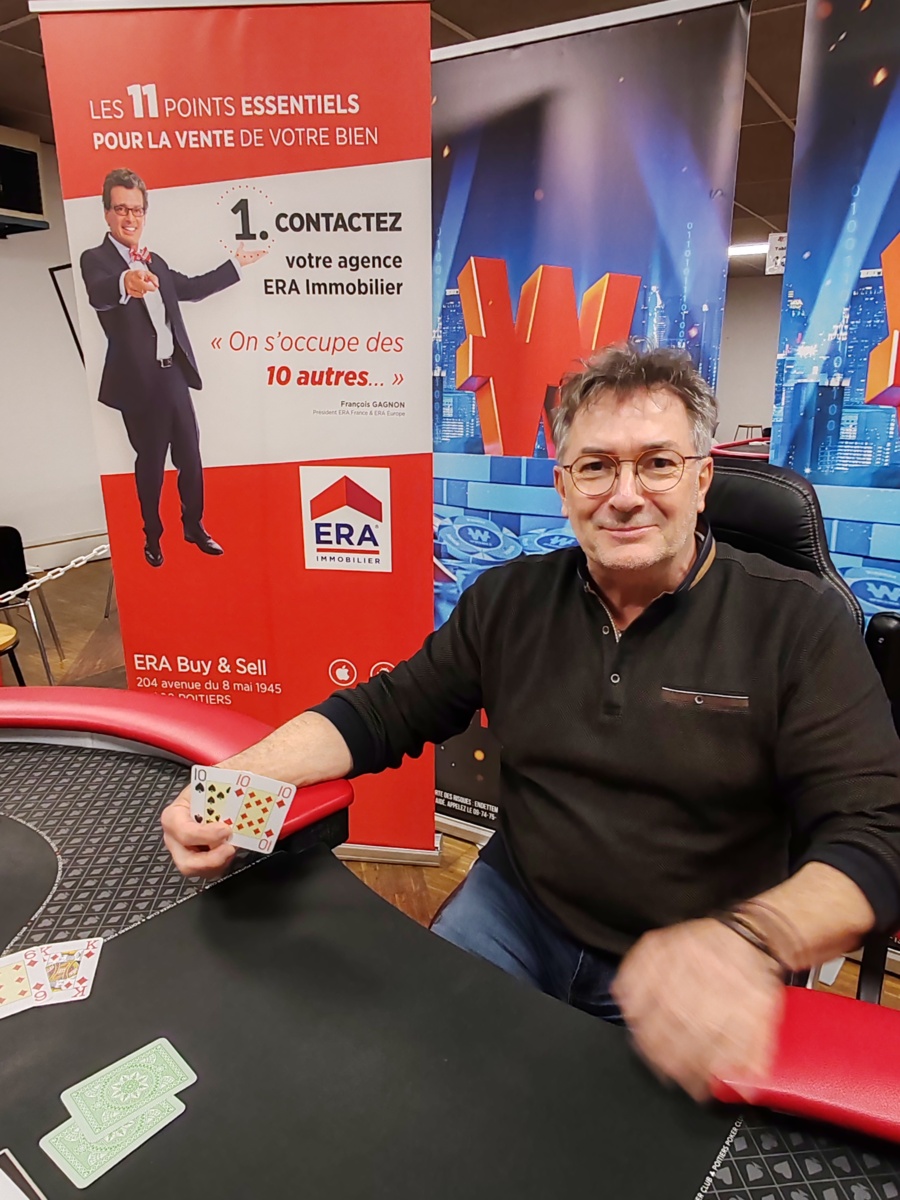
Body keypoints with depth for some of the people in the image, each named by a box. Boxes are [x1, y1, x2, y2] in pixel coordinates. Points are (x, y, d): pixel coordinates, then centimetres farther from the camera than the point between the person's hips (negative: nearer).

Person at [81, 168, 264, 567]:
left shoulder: (155, 261, 13)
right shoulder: (95, 259, -8)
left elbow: (190, 287, 30)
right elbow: (98, 294, -31)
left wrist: (235, 265, 33)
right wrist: (126, 283, -55)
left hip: (174, 375, 6)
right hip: (140, 382, -6)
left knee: (190, 456, 12)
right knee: (150, 462, 5)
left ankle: (194, 526, 29)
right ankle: (152, 536, 24)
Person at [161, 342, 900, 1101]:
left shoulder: (799, 622, -12)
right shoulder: (509, 600, -1)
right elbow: (384, 712, 2)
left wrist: (747, 940, -38)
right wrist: (231, 781, -14)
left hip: (693, 980, -2)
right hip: (514, 911, 3)